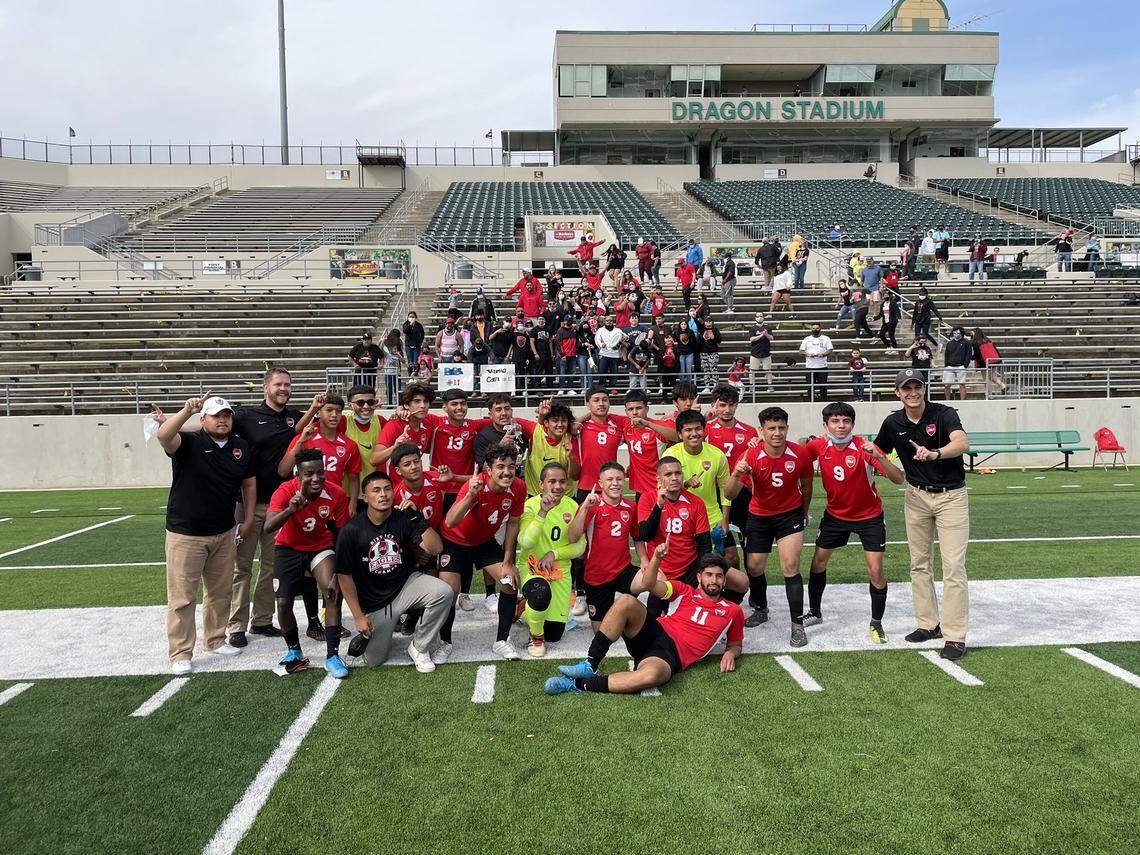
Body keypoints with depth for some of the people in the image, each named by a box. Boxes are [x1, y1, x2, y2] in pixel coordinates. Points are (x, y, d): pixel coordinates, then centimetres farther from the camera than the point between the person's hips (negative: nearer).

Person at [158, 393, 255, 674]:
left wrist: (248, 520, 11)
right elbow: (162, 436, -32)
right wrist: (186, 411, -41)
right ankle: (180, 653, 11)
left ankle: (216, 640, 33)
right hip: (185, 534, -5)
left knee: (221, 592, 16)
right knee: (182, 597, 1)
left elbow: (249, 483, 14)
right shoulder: (189, 443, -10)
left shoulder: (241, 447, 4)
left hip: (225, 534, 5)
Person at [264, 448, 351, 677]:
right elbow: (268, 527, -40)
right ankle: (294, 651, 22)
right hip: (289, 549, 0)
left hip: (320, 548, 0)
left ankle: (332, 656, -13)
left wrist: (337, 574, -18)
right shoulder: (285, 492, -25)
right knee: (283, 603, -7)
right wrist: (290, 510, -58)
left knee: (335, 593, -22)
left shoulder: (336, 495, -21)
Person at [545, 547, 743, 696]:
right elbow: (649, 584, 3)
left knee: (651, 675, -42)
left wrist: (730, 653, 2)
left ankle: (579, 684, -32)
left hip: (672, 655, -2)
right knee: (626, 602, -31)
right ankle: (589, 665, -24)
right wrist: (656, 558, -15)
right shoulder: (685, 591, 16)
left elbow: (736, 644, 27)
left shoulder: (732, 611, 16)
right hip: (655, 633, 3)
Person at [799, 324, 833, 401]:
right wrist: (808, 354, -13)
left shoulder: (825, 339, 9)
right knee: (810, 386, 1)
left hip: (822, 366, 0)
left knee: (823, 385, -1)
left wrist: (823, 354, -16)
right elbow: (801, 352, 7)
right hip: (810, 367, 1)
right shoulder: (807, 339, 10)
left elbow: (830, 351, 3)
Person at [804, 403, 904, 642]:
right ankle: (814, 612, 30)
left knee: (875, 571, -7)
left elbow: (898, 479, -29)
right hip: (835, 513, 4)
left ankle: (877, 623, 14)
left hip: (869, 516, -3)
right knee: (818, 562, 9)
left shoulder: (864, 448, -23)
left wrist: (878, 456, -43)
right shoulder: (818, 446, -13)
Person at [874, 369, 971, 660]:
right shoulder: (893, 423, -1)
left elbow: (962, 443, -33)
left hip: (951, 496, -5)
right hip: (916, 496, 5)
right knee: (919, 563, 10)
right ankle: (929, 624, 23)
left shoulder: (944, 414, -15)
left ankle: (955, 636, -4)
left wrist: (935, 453, -52)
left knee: (953, 566, -8)